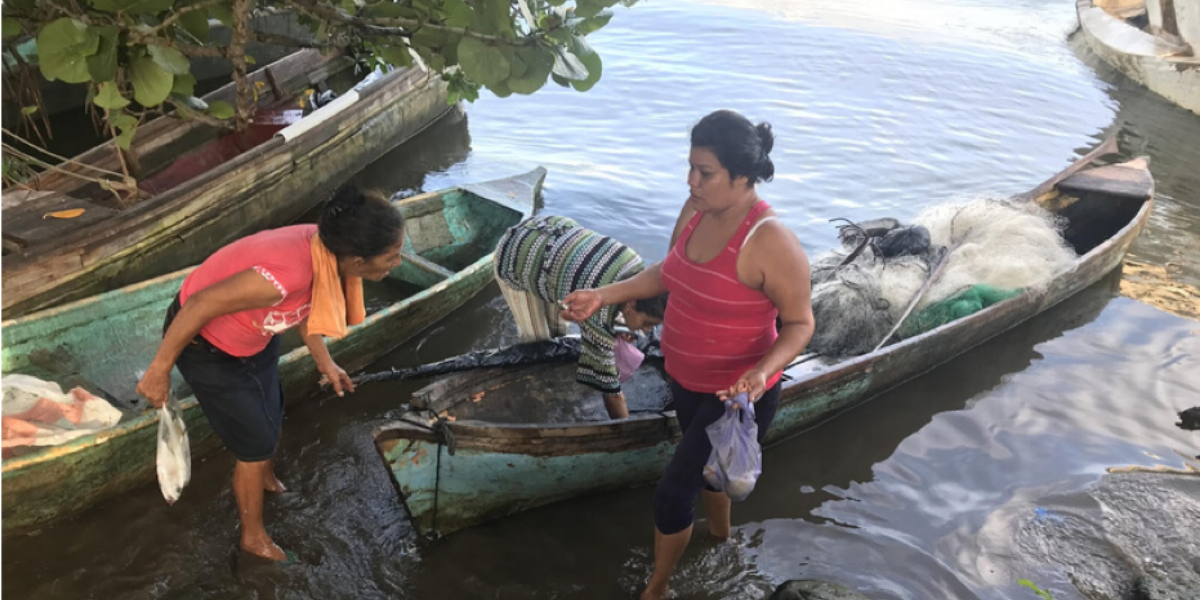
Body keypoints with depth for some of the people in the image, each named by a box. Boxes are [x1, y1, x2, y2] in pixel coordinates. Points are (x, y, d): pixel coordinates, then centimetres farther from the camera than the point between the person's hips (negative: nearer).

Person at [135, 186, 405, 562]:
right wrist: (159, 370, -20)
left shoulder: (328, 252, -18)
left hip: (252, 335, 7)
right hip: (207, 345, -7)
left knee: (270, 417, 25)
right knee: (257, 443, 6)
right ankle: (254, 537, 31)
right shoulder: (289, 273, -43)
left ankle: (268, 480, 57)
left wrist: (323, 361, 8)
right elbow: (198, 306, -32)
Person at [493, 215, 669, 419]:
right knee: (537, 341, 1)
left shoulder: (636, 265, -18)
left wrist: (617, 327, -5)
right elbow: (610, 390, -27)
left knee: (557, 330, 16)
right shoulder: (599, 316, -36)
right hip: (515, 259, -7)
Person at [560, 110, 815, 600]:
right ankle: (720, 536, 61)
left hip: (736, 395, -7)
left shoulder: (770, 241, -30)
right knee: (705, 467, 30)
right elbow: (668, 274, 7)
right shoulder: (696, 210, -8)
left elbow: (799, 323, -20)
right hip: (686, 381, 7)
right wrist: (603, 295, -3)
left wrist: (761, 373, -37)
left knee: (672, 494, 3)